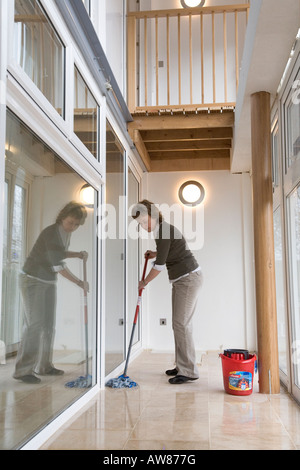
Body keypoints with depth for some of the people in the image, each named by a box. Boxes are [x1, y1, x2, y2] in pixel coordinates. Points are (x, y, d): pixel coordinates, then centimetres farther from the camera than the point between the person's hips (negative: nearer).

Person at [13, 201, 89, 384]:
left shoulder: (67, 233, 3)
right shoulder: (51, 233, -23)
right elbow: (57, 265, -26)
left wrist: (78, 254, 3)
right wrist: (79, 282, -20)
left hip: (49, 282, 8)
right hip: (33, 280, -8)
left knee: (49, 325, 9)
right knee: (35, 324, -13)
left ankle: (44, 366, 19)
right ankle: (24, 370, -7)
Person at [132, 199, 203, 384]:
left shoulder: (164, 231, -18)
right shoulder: (160, 230, 11)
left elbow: (160, 265, -17)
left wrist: (144, 282, -3)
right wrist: (155, 254, 15)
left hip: (189, 278, -10)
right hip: (180, 280, 10)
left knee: (182, 323, -10)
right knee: (179, 324, 11)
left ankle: (189, 371, -3)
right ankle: (181, 366, 19)